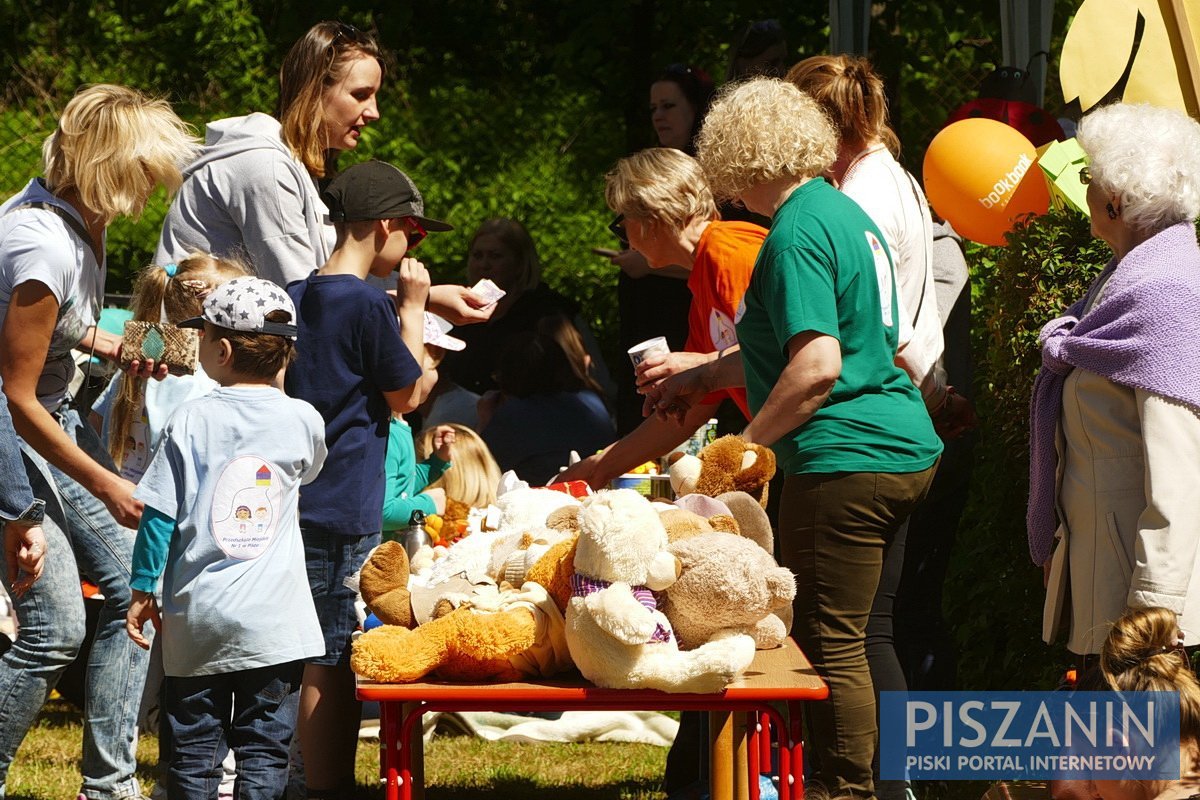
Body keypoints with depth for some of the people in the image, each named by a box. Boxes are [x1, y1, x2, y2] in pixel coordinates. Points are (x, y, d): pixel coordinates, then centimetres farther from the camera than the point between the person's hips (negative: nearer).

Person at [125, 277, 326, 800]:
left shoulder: (190, 420, -4)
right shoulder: (301, 420, 0)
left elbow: (158, 513, -3)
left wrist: (143, 590, 7)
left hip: (196, 619, 0)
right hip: (274, 620, 0)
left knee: (194, 747, 7)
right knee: (263, 746, 2)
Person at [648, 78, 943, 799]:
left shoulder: (797, 233, -14)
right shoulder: (846, 213, 17)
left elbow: (817, 367, -23)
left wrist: (746, 444, -13)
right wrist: (701, 377, 34)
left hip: (846, 462, -10)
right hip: (907, 449, 10)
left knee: (832, 647, -3)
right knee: (849, 639, 17)